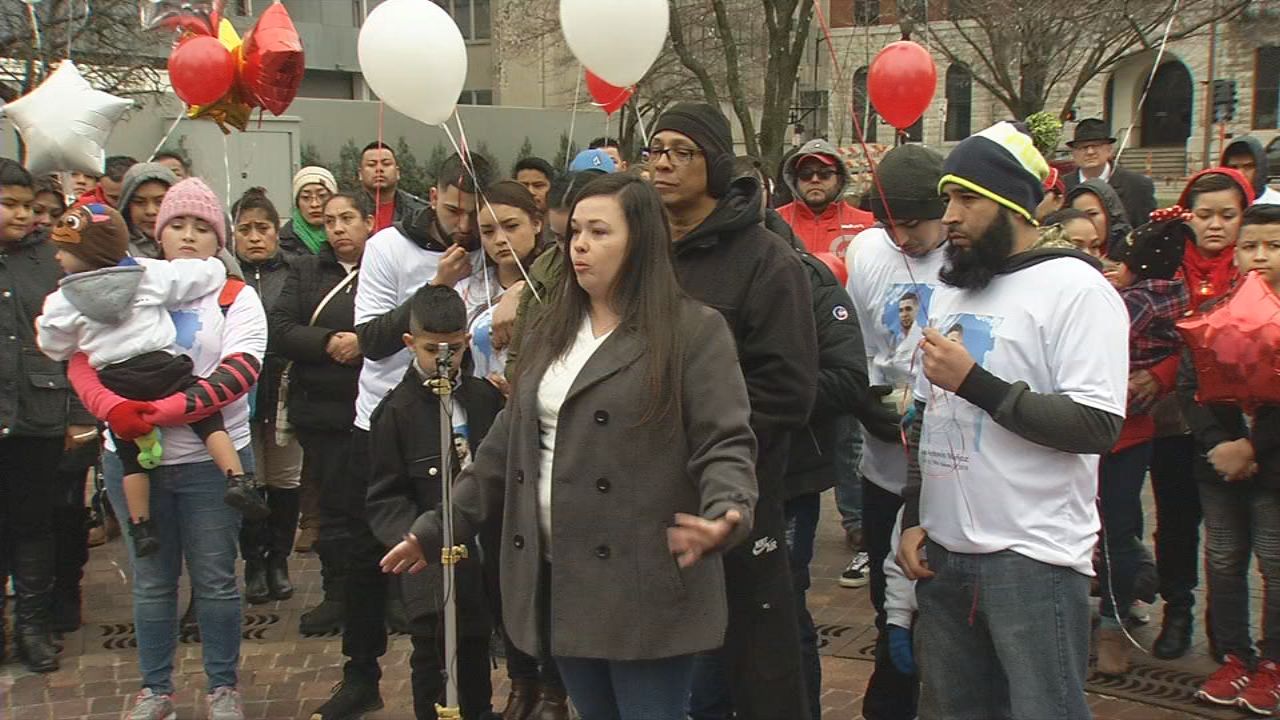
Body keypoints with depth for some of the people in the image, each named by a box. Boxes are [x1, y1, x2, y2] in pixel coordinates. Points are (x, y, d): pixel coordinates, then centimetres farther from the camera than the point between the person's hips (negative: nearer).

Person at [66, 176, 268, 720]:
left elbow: (239, 372, -16)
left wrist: (162, 411, -27)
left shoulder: (235, 297, -2)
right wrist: (111, 407, -24)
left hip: (212, 458, -2)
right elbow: (81, 361, -3)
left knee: (215, 579, 7)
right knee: (151, 580, 13)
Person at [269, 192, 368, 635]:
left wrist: (365, 341, -20)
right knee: (331, 502, 9)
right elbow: (280, 329, 0)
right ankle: (337, 595, 21)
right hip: (322, 408, 3)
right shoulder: (305, 271, 11)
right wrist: (327, 343, -14)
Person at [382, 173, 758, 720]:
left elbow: (724, 444, -12)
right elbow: (509, 443, 17)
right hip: (558, 582, 6)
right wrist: (441, 525, 15)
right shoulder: (551, 332, 13)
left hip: (643, 585, -6)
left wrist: (725, 513, -32)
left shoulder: (694, 330, -7)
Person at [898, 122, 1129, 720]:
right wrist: (913, 519, 13)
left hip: (1033, 559, -7)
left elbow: (1096, 425, -19)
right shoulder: (949, 292, 15)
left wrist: (974, 383, -19)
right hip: (942, 553, 7)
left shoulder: (1074, 287, -9)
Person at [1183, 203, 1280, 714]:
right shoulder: (1215, 312, 6)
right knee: (1223, 562, 8)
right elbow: (1189, 384, 0)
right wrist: (1217, 444, -11)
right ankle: (1233, 657, 21)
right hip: (1219, 461, 3)